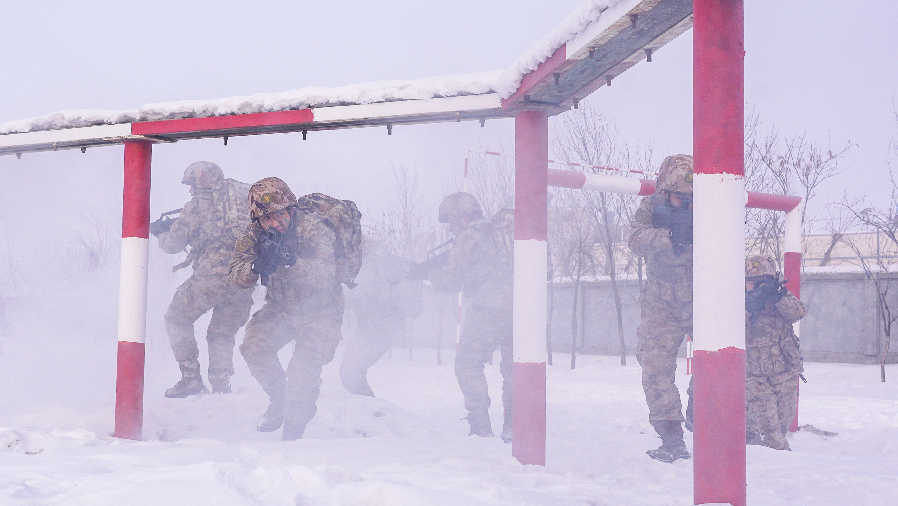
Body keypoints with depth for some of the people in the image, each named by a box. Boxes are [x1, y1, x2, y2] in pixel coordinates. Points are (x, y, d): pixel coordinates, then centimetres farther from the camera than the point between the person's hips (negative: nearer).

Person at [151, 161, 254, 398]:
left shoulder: (198, 205, 1)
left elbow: (174, 244, 3)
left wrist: (161, 232, 26)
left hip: (213, 274, -5)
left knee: (177, 318, 14)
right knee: (222, 333, 20)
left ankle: (191, 377, 7)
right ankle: (221, 384, 10)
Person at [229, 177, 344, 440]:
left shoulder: (313, 228, -25)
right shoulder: (256, 234, -11)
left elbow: (327, 276, -36)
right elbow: (237, 275, -15)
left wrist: (289, 260, -49)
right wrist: (258, 265, -37)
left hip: (320, 309, -4)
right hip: (280, 308, 4)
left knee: (304, 368, -21)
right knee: (253, 346, -16)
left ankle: (294, 430, -5)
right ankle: (279, 398, 10)